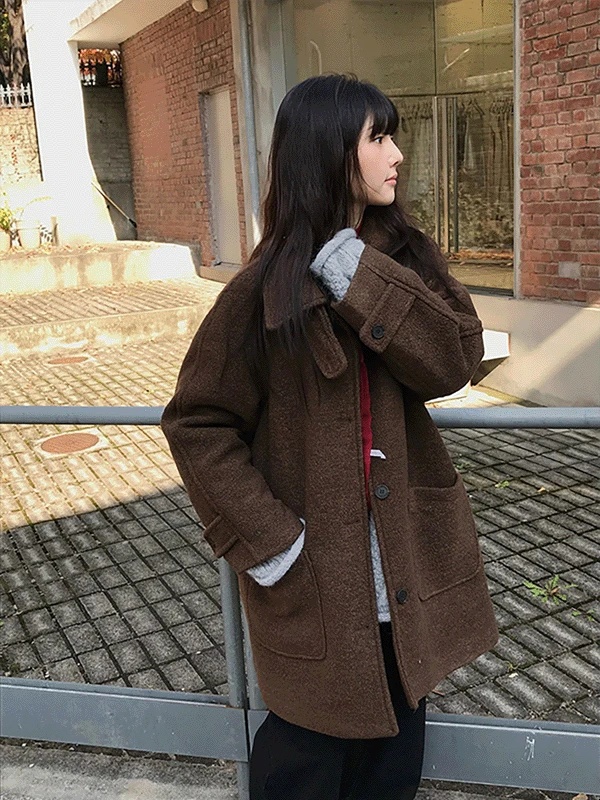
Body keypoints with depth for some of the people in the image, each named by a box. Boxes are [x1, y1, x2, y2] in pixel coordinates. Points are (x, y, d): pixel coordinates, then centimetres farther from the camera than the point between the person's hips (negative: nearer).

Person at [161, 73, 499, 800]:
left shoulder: (405, 255, 1)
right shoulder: (267, 287, -14)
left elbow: (455, 359, -14)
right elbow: (196, 422, -10)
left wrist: (359, 275, -22)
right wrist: (265, 538, -15)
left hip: (410, 561, 5)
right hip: (317, 573, -4)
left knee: (396, 741, 21)